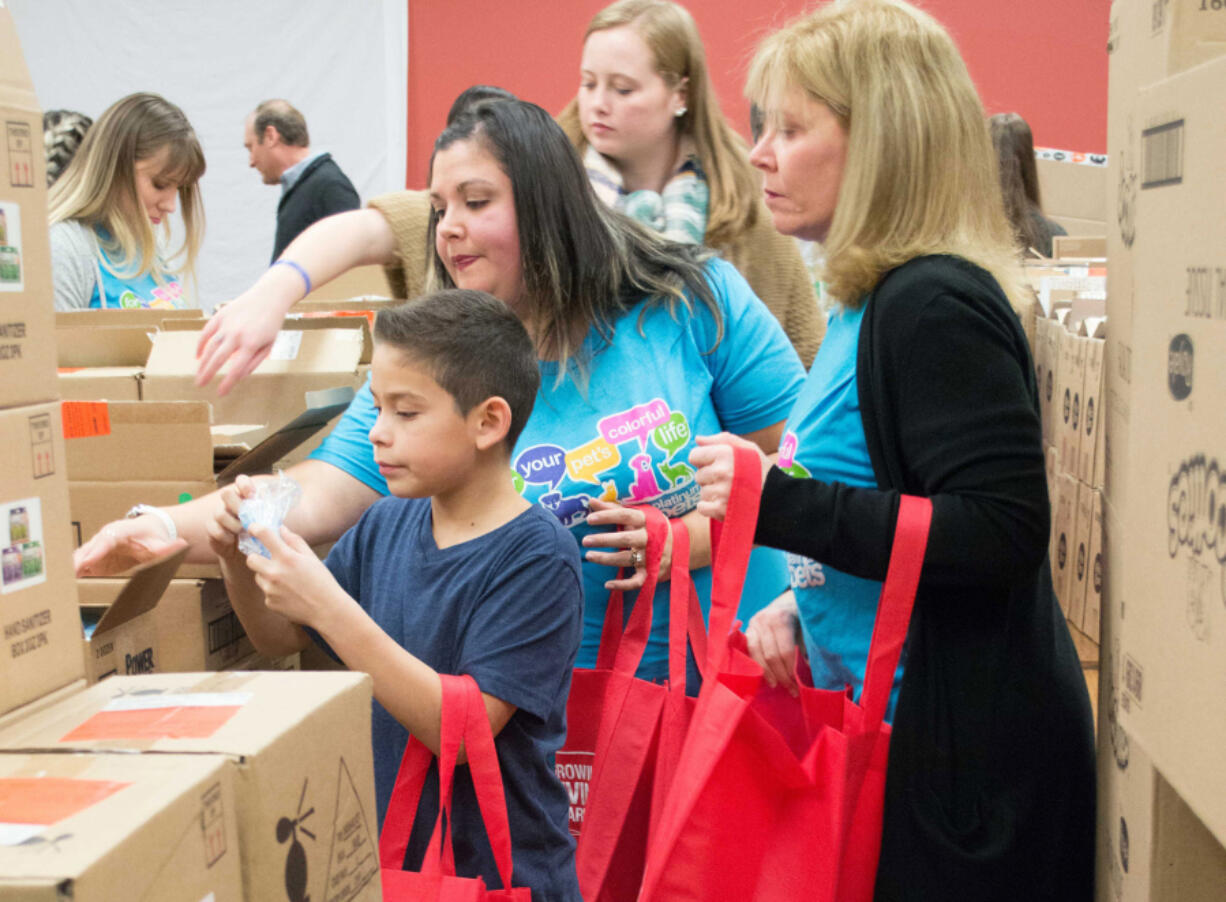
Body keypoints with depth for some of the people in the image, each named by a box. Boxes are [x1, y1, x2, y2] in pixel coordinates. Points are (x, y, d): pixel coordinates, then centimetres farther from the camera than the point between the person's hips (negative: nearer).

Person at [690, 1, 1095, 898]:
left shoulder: (934, 307, -18)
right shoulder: (880, 301, 12)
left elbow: (1002, 535, -25)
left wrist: (780, 503, -23)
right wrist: (803, 606, 7)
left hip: (964, 748, -10)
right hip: (903, 731, 10)